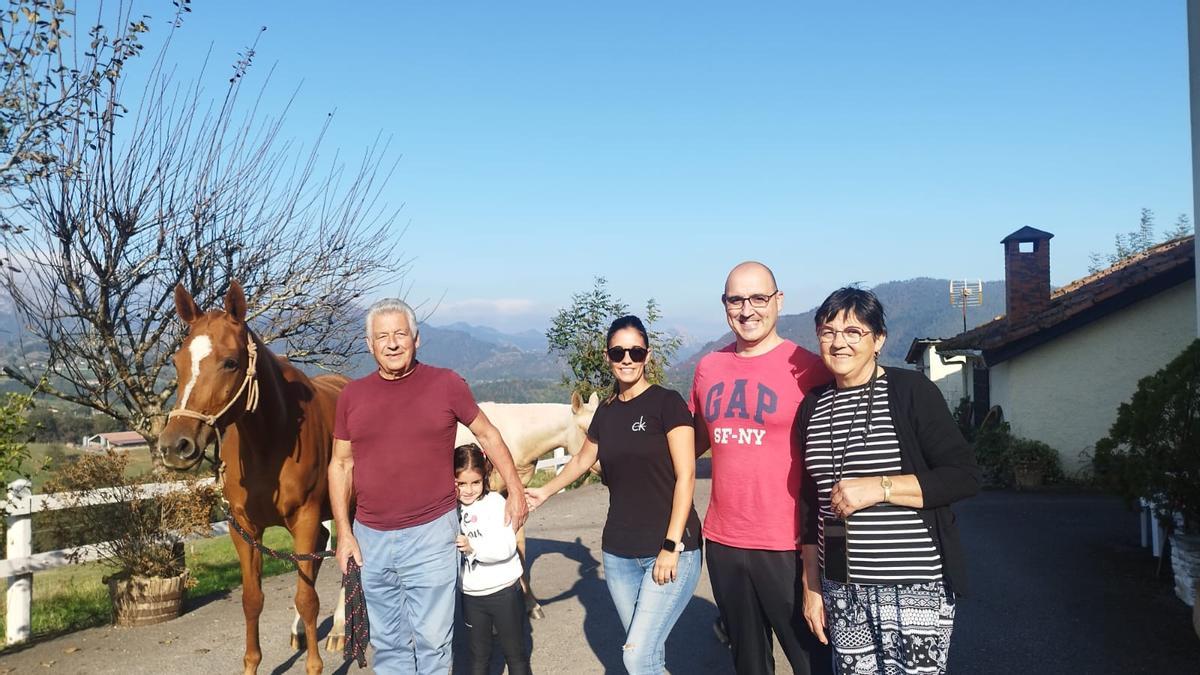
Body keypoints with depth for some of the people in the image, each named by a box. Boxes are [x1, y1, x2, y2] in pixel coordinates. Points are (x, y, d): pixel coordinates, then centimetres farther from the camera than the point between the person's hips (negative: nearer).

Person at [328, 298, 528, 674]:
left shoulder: (446, 384, -4)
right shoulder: (352, 396, 3)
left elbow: (487, 435, 7)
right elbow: (341, 465, 8)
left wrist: (515, 491, 4)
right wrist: (344, 533, 2)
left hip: (430, 535, -3)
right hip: (370, 539, 3)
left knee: (431, 639, 2)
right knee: (388, 643, 15)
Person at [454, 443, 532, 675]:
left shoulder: (494, 502, -13)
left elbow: (506, 545, -23)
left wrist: (474, 546, -34)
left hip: (503, 591, -4)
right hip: (470, 595, 4)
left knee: (514, 652, 10)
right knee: (478, 655, 17)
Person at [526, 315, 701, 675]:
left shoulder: (667, 403, -7)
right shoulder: (606, 411, 9)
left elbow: (685, 476, -12)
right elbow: (583, 459, 28)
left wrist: (671, 546, -16)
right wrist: (546, 491, 33)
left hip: (670, 550, -5)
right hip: (618, 553, 5)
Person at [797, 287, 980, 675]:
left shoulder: (912, 391, -5)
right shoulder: (814, 407, 9)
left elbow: (964, 477, -9)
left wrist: (879, 487, -18)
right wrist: (811, 586, 13)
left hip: (914, 587, -4)